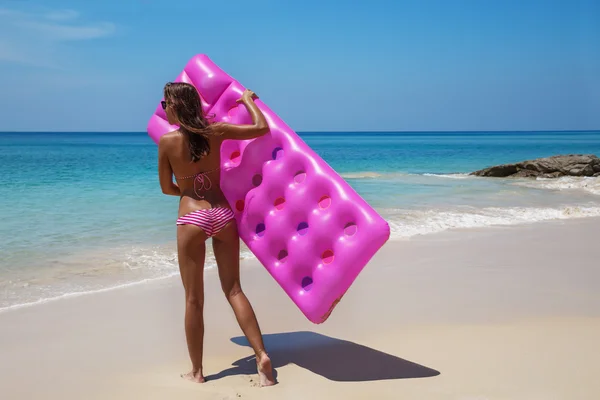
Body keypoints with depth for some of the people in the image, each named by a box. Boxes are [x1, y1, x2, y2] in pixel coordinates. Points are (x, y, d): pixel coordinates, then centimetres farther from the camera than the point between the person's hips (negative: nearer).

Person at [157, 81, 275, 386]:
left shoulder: (167, 141, -6)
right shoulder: (216, 131, 0)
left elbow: (166, 188, 4)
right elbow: (262, 128, 6)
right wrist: (248, 100, 22)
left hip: (191, 219, -3)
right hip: (223, 215, 3)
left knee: (194, 299, 7)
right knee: (233, 290, 10)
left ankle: (196, 371, 15)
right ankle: (261, 354, 0)